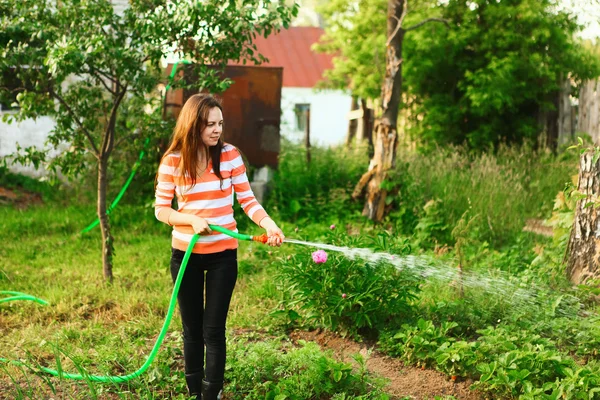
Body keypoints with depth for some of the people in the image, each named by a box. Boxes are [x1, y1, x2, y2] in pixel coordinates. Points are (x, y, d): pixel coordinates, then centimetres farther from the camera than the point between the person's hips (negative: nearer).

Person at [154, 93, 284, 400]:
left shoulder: (230, 155, -7)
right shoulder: (173, 161, -8)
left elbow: (247, 200, -6)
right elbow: (160, 209, -3)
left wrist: (269, 224, -23)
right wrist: (191, 219, -19)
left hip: (223, 255, -1)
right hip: (185, 254, 1)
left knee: (213, 330, 2)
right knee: (192, 329, 13)